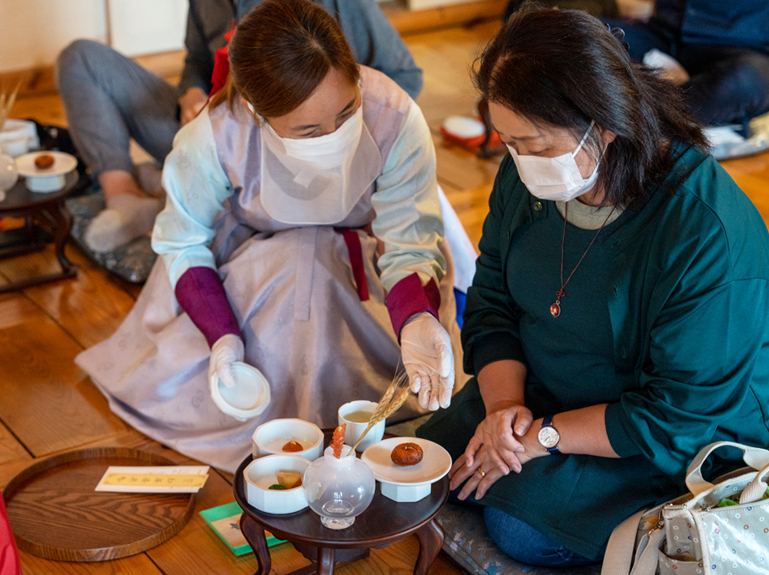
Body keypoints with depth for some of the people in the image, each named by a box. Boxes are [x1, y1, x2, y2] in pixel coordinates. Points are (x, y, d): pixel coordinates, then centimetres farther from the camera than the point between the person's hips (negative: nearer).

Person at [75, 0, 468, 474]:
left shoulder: (396, 118, -33)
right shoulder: (214, 140, -31)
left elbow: (410, 243, -25)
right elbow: (184, 243, -14)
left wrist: (417, 321, -48)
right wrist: (221, 335, -31)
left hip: (365, 256, 0)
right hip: (254, 259, 1)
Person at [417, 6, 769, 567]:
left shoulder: (709, 238, -31)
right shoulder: (528, 176, -9)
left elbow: (680, 419, -26)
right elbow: (491, 300, 1)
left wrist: (545, 436, -24)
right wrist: (504, 402, -17)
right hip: (537, 395, 6)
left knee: (520, 526, -22)